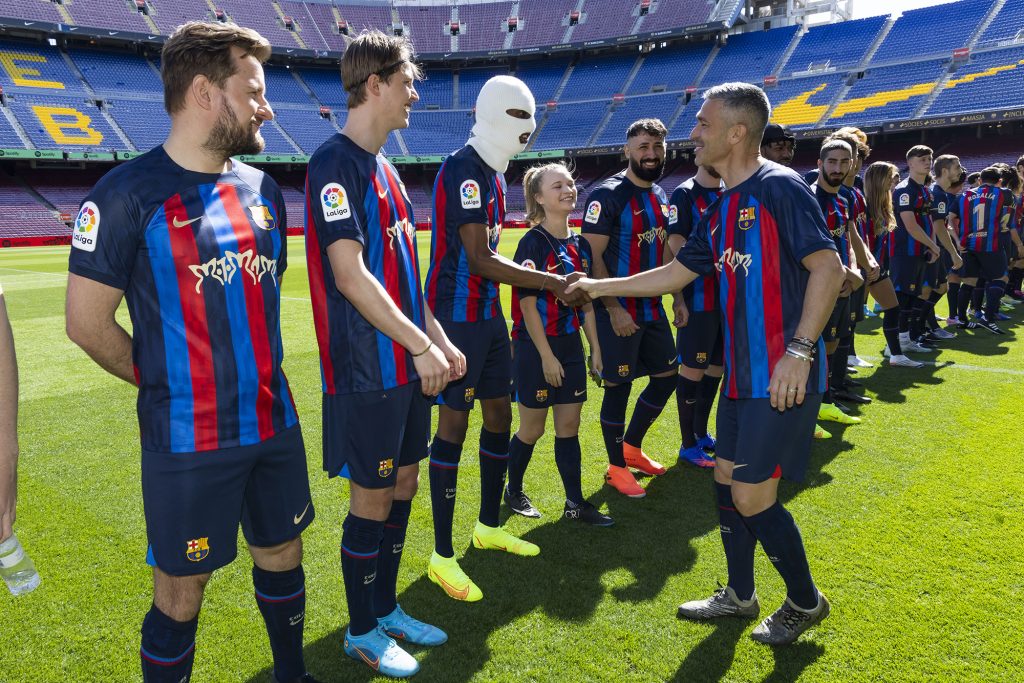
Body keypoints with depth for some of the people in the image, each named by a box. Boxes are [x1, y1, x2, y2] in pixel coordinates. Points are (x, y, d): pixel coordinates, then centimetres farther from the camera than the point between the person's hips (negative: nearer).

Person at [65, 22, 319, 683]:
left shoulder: (263, 190, 7)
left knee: (282, 557, 20)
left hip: (275, 423, 6)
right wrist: (167, 382, 1)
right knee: (181, 592, 8)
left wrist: (255, 373, 15)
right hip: (188, 439, -6)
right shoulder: (128, 194, -12)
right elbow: (87, 320, -9)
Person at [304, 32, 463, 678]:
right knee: (373, 499, 4)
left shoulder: (383, 166, 14)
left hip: (406, 363, 9)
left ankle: (386, 609, 34)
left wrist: (440, 338, 15)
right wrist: (420, 345, -19)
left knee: (403, 487, 16)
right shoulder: (336, 162, -14)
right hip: (367, 369, -9)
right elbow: (349, 274, -22)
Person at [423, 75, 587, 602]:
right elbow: (479, 260, -23)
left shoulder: (494, 173, 14)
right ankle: (442, 556, 8)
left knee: (499, 414, 14)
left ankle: (488, 528, 32)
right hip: (457, 315, -10)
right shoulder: (464, 170, -17)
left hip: (488, 313, 10)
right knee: (454, 423, -4)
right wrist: (550, 282, -19)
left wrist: (537, 276, 6)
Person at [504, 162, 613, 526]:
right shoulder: (533, 243, -13)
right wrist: (546, 356, -18)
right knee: (532, 429, 7)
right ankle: (513, 490, 29)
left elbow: (586, 302, 12)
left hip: (571, 346, 6)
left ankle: (575, 503, 19)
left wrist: (595, 348, 10)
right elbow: (527, 303, -16)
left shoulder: (580, 244, 7)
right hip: (536, 349, -6)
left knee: (569, 428, 10)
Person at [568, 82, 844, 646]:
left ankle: (805, 602, 22)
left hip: (783, 377, -9)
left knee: (752, 496, -4)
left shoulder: (779, 187, -13)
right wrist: (599, 287, 19)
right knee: (727, 479, 15)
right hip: (743, 372, 9)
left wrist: (799, 350, -26)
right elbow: (676, 274, 19)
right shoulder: (721, 209, 14)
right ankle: (739, 595, 34)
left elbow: (828, 268, -19)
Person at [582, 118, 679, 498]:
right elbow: (593, 257, -17)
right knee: (618, 386, 1)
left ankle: (632, 447, 33)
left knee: (666, 376, 14)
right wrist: (614, 309, -20)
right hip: (618, 311, -8)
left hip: (652, 307, 8)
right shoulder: (607, 196, -13)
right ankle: (616, 467, 18)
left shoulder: (660, 196, 12)